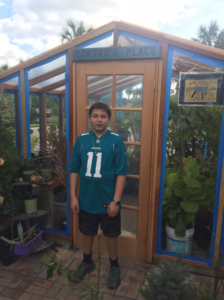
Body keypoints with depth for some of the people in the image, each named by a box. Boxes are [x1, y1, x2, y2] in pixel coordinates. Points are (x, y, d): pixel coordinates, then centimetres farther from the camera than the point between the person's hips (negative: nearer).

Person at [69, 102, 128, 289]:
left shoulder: (116, 140, -11)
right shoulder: (82, 139, -2)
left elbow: (121, 173, -12)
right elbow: (74, 170, 1)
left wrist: (116, 200, -14)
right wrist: (73, 196, -1)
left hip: (108, 200, -3)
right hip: (86, 199, 3)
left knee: (111, 235, 16)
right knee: (87, 232, 21)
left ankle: (114, 266, 40)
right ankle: (87, 262, 46)